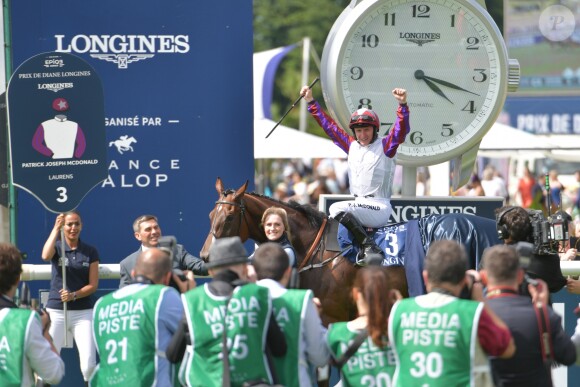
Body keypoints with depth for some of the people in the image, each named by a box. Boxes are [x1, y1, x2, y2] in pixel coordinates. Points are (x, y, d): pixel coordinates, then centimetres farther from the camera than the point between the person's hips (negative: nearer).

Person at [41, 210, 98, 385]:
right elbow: (46, 256, -22)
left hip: (83, 312, 0)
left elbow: (93, 285, 1)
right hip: (56, 311, 0)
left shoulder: (90, 251, 5)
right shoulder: (57, 247, 3)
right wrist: (56, 229, -25)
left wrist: (74, 295, -15)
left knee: (89, 364, -7)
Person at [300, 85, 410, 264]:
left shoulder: (384, 146, -1)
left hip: (380, 208, -8)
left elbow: (401, 130, -17)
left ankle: (370, 247, -24)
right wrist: (311, 102, 19)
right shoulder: (351, 145, 15)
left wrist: (403, 105, -33)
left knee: (337, 208, -25)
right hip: (359, 205, 8)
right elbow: (329, 125, 19)